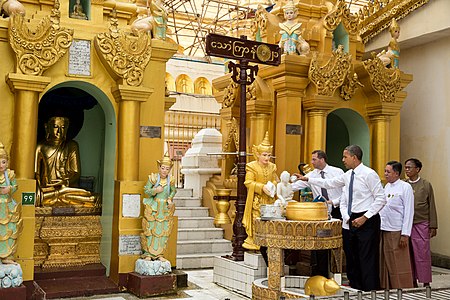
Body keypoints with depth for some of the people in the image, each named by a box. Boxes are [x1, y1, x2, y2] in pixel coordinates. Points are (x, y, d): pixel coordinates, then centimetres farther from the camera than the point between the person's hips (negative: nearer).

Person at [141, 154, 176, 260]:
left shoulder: (171, 180, -3)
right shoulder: (153, 178, -10)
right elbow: (146, 190, -4)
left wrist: (170, 199, -4)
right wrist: (155, 190, -22)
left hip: (165, 208, 2)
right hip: (153, 207, -2)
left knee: (163, 231, 4)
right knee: (150, 230, 2)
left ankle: (159, 254, 15)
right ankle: (148, 253, 13)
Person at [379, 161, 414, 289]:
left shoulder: (405, 187, -6)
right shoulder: (386, 187, 13)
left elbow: (408, 212, -9)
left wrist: (405, 234, -14)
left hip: (397, 231, -7)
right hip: (383, 230, 7)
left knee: (399, 264, -1)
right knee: (385, 262, 11)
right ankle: (387, 288, 21)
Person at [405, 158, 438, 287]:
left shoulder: (426, 185, 0)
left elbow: (432, 207, 2)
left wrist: (433, 226, -1)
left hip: (421, 224, -2)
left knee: (423, 254, 0)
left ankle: (426, 282, 10)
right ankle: (413, 280, 16)